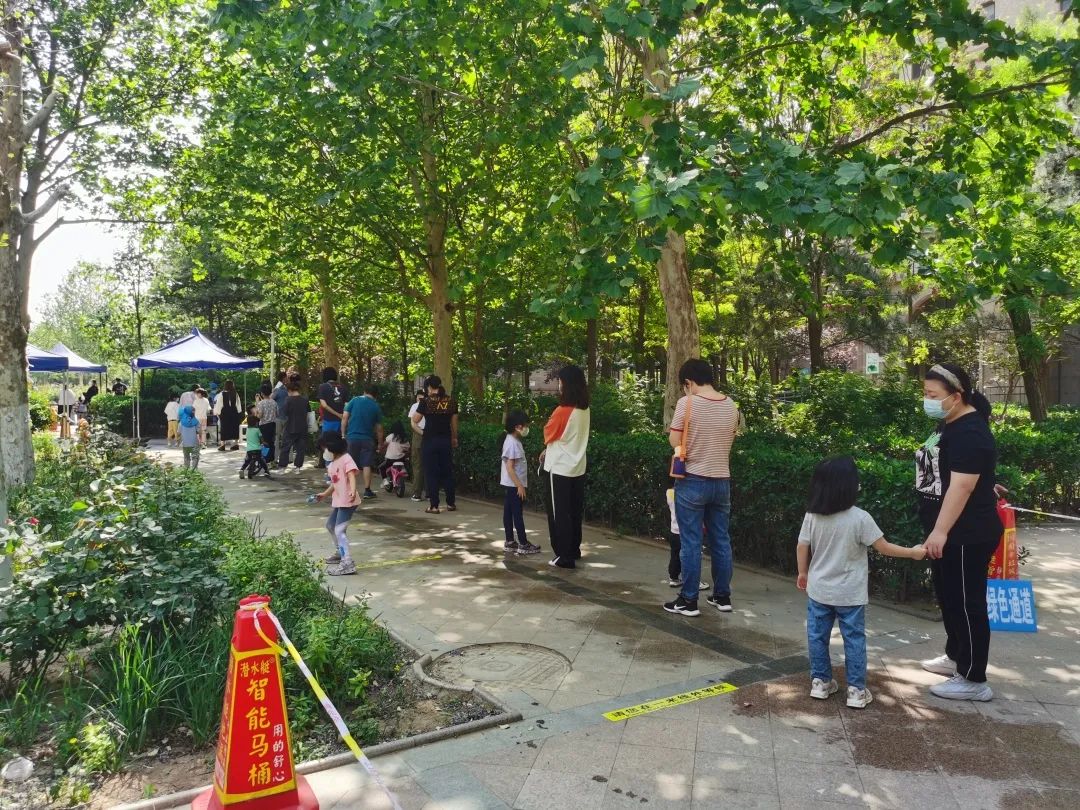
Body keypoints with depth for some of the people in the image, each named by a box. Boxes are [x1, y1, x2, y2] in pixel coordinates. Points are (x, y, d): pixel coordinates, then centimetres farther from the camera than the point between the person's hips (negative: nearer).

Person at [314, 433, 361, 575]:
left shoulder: (346, 459, -15)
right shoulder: (332, 463, 13)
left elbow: (351, 476, -29)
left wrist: (353, 490, -45)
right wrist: (324, 494, 31)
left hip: (347, 501, -11)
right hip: (338, 501, 11)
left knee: (339, 530, -17)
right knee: (330, 525, 26)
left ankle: (347, 563, -18)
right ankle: (340, 553, 45)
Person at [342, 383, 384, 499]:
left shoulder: (354, 400, 2)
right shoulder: (376, 407, 4)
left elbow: (344, 417, -4)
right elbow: (378, 428, 8)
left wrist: (343, 434, 2)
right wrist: (380, 443, 18)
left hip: (352, 437, 1)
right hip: (367, 439, -1)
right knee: (367, 465, 2)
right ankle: (367, 490, 1)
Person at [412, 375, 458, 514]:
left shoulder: (427, 401, -8)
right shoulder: (451, 401, 2)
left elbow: (415, 420, -2)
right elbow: (454, 422, 8)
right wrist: (455, 438, 19)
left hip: (431, 440, -3)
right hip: (446, 440, 4)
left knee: (431, 473, 3)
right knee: (447, 471, 13)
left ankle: (434, 505, 2)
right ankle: (451, 503, 18)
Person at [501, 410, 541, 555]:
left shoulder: (515, 441, 12)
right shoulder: (512, 443, -19)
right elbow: (509, 467, -22)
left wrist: (520, 484, 20)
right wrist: (520, 485, -22)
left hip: (511, 485, 10)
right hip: (513, 485, -10)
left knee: (509, 513, 12)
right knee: (518, 514, -4)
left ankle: (509, 542, 18)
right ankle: (523, 544, 2)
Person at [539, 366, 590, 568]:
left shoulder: (562, 411, -20)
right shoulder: (585, 410, 4)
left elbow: (548, 434, -5)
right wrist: (549, 451, 15)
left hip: (561, 468, -7)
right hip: (578, 468, 7)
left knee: (559, 513, 1)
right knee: (575, 511, 16)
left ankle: (565, 557, 3)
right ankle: (574, 550, 26)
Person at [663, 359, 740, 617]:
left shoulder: (687, 403, -13)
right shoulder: (731, 406, 4)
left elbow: (674, 442, -11)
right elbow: (730, 441, 14)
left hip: (693, 481, -5)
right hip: (722, 480, 5)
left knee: (690, 542, 2)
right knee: (721, 540, 14)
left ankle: (688, 601, 8)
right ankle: (722, 596, 23)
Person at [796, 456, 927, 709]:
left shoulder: (812, 516, -6)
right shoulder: (860, 518, -17)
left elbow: (802, 548, 1)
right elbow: (883, 548, -11)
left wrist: (803, 573, 17)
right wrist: (913, 553, 3)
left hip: (818, 590, 3)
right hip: (850, 594, -3)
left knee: (817, 636, 14)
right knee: (854, 639, 9)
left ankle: (820, 682, 23)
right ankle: (856, 690, 14)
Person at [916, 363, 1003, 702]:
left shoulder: (970, 432, -21)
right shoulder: (949, 425, 11)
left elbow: (962, 486, -27)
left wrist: (940, 531, -28)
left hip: (966, 536, -10)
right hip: (946, 532, 10)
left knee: (967, 603, -1)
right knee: (948, 597, 21)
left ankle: (973, 680, 9)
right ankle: (955, 657, 37)